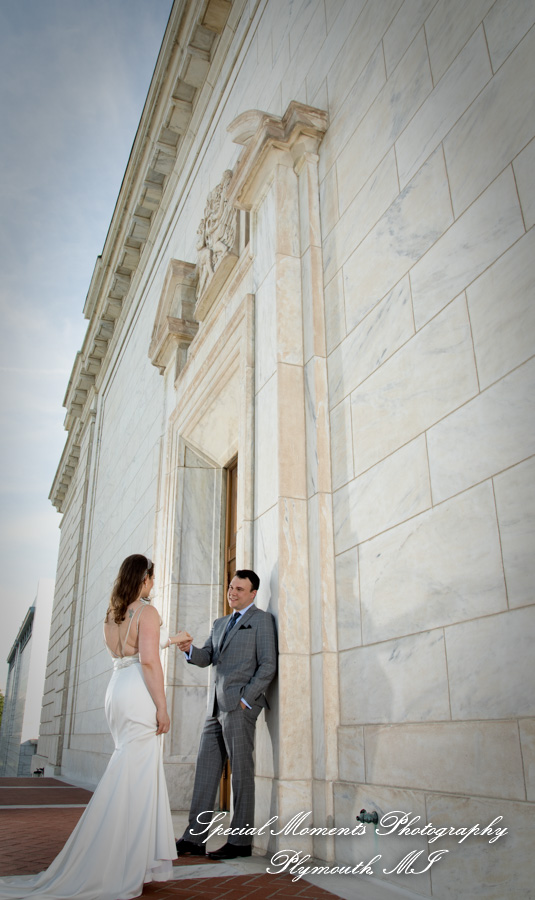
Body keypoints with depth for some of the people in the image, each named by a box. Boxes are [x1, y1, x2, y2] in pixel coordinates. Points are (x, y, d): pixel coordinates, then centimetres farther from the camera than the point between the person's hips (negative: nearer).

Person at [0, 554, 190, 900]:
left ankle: (139, 855, 26)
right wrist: (162, 707, -15)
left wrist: (170, 640, 38)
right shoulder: (147, 611, -11)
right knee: (133, 776, -3)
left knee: (142, 772, 18)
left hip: (118, 690, 9)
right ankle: (119, 870, 2)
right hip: (140, 693, -9)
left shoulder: (113, 614, 15)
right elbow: (149, 662, -18)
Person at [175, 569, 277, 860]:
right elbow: (207, 658, 13)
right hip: (216, 706, 7)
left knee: (241, 771, -1)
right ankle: (194, 838, 13)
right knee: (205, 770, 7)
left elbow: (268, 665, -6)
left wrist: (246, 698, -12)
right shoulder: (219, 624, 22)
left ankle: (240, 841, 7)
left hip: (240, 705, -7)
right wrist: (190, 649, -8)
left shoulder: (261, 620, 1)